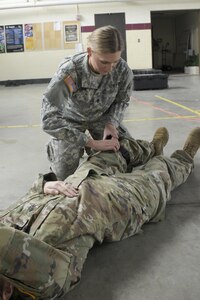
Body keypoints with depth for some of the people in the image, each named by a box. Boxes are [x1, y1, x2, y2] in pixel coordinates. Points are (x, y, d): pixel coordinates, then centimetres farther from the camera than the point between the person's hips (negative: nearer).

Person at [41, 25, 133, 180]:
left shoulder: (123, 70, -29)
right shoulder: (69, 72, -39)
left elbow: (122, 101, -7)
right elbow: (49, 119, -39)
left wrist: (111, 123, -27)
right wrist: (92, 143, -42)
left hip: (101, 116, 3)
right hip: (71, 118, -3)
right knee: (64, 173, -4)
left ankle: (88, 147, 28)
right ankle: (54, 147, 31)